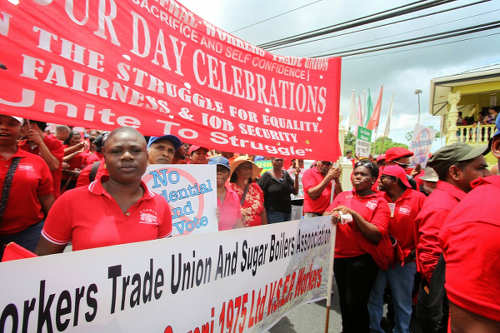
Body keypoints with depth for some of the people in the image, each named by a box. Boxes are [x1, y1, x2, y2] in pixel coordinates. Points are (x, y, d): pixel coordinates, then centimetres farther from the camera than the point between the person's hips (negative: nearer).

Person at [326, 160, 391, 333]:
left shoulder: (379, 202, -4)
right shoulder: (343, 196, 7)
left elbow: (377, 235, -13)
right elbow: (325, 216, 0)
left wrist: (354, 214, -21)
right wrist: (332, 216, -23)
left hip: (363, 258, -4)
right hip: (340, 255, 4)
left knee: (355, 303, -2)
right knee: (344, 300, 19)